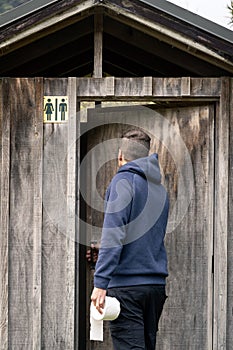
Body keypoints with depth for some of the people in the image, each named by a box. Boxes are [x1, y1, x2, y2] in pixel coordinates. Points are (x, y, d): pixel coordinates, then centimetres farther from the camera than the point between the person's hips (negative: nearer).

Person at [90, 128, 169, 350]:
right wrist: (101, 252, 32)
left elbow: (113, 235, -17)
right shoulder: (159, 188, 16)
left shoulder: (122, 182, -7)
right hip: (157, 284, 7)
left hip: (126, 284, -7)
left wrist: (100, 282, -19)